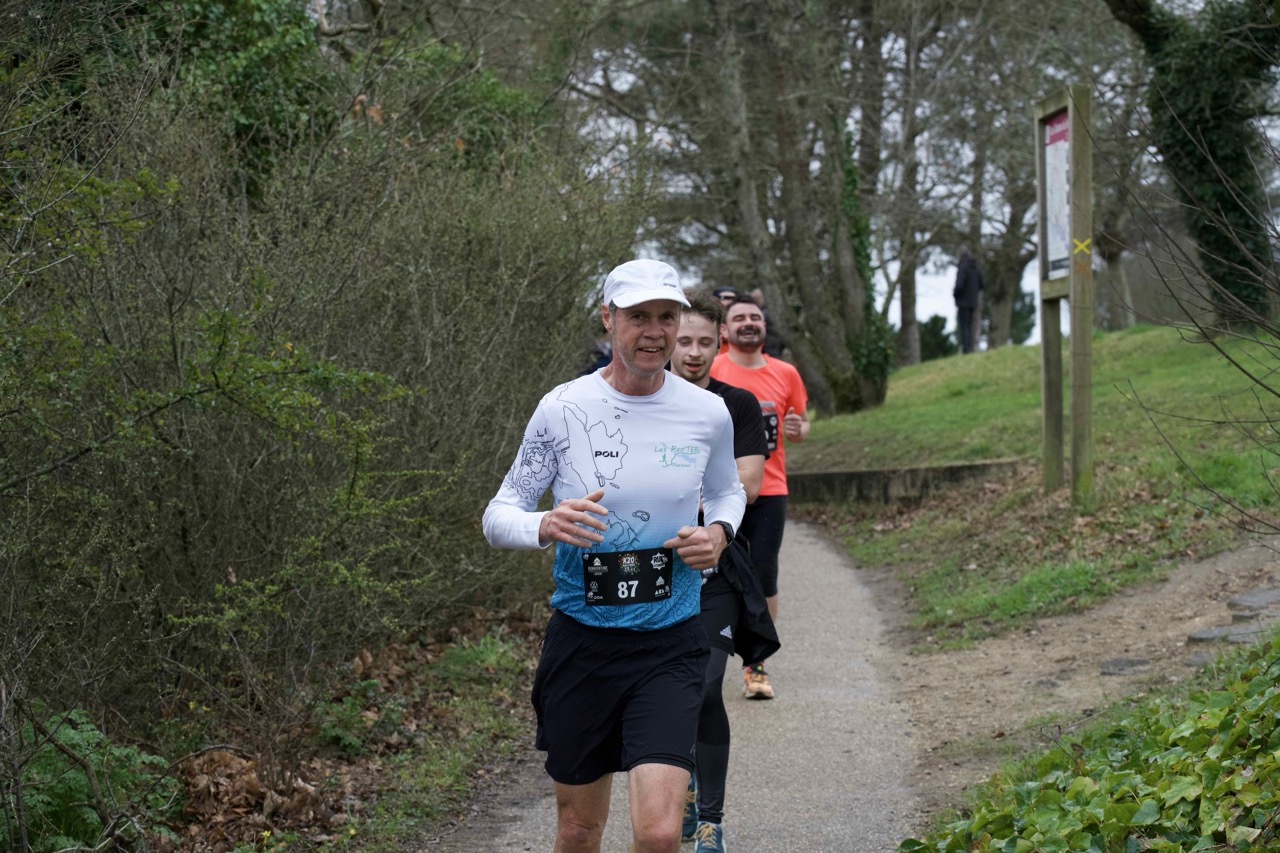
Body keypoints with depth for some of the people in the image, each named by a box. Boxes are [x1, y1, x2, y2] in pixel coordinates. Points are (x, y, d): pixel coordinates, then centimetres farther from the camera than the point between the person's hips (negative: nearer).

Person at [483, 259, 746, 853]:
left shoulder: (708, 413, -1)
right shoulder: (562, 408, -5)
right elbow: (498, 516, -1)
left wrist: (718, 533, -4)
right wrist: (546, 526, -24)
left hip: (669, 647, 0)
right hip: (580, 642, 0)